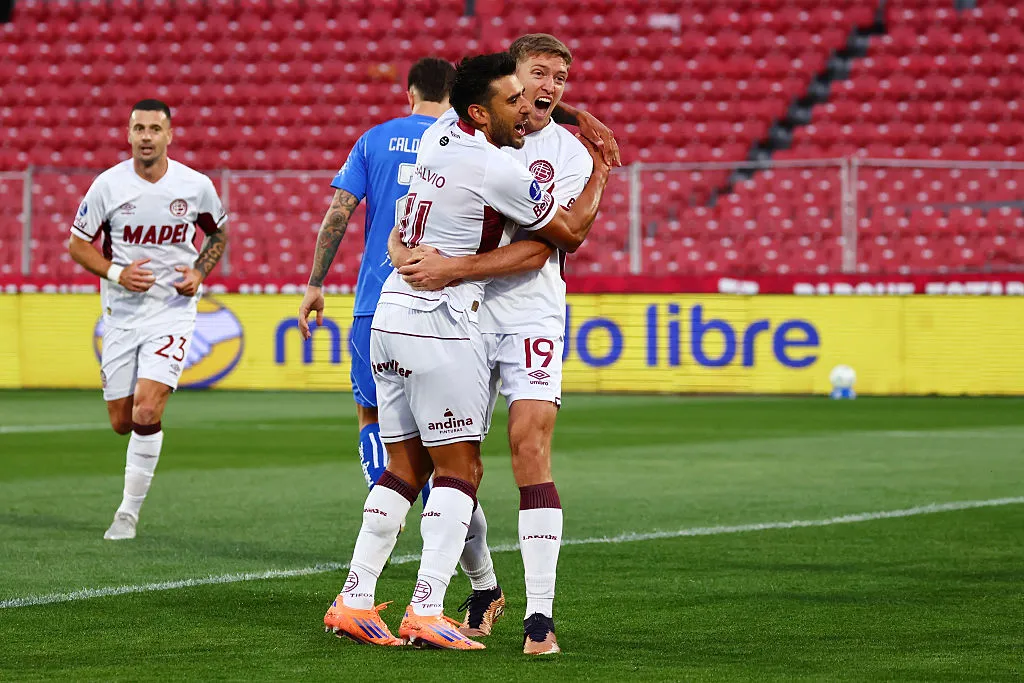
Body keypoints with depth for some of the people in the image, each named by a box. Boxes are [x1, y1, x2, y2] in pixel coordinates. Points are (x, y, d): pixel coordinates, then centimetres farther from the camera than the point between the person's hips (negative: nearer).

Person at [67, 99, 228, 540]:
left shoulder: (195, 186, -4)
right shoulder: (108, 185, -7)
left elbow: (218, 234, 14)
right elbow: (77, 244, 2)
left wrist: (198, 273, -4)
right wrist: (116, 273, -14)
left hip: (172, 310, -2)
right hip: (121, 313, 2)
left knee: (146, 412, -18)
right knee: (122, 422, 5)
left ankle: (129, 511, -6)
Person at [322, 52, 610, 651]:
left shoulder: (439, 137, 8)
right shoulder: (497, 170, -14)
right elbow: (570, 233, -2)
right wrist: (602, 168, 14)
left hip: (391, 311, 8)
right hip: (439, 322, -8)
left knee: (406, 465, 13)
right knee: (459, 468, -3)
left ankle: (355, 600, 10)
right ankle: (427, 612, -10)